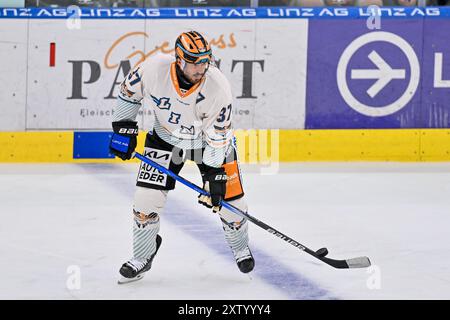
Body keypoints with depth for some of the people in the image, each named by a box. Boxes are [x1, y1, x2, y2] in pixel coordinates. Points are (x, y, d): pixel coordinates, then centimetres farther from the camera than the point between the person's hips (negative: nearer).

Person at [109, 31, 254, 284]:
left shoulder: (218, 87, -31)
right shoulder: (154, 69, -29)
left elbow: (218, 137, -22)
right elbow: (129, 91, -7)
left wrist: (214, 176, -21)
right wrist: (123, 128, -8)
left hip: (208, 140, -1)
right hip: (166, 137, 1)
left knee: (230, 198, -2)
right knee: (147, 197, -9)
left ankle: (240, 247, 29)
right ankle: (142, 257, 13)